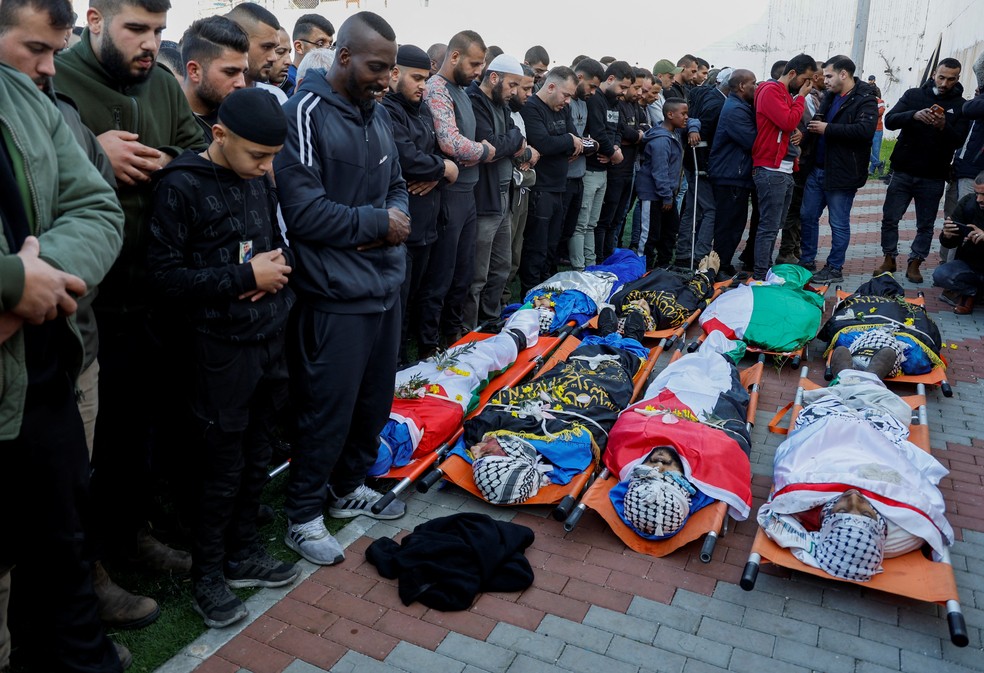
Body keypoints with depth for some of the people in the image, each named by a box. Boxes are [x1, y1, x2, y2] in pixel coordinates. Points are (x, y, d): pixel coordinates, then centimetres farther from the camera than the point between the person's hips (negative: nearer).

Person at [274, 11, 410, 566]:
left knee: (375, 399, 16)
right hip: (337, 294, -8)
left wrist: (397, 218, -4)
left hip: (386, 285, 8)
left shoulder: (379, 115, 12)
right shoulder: (306, 113, -13)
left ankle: (349, 487, 38)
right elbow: (303, 209, -19)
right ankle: (303, 516, 23)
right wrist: (374, 223, -12)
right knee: (329, 410, 2)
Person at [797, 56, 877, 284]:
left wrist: (828, 128, -23)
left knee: (839, 223, 2)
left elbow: (865, 130, -26)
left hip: (842, 173, -8)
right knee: (808, 216, 13)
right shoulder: (830, 96, 13)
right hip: (817, 169, 8)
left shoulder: (865, 100, -11)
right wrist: (811, 128, 1)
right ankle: (807, 261, 27)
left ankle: (835, 269, 12)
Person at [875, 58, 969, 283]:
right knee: (889, 219, 4)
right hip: (903, 172, 0)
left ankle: (914, 264, 18)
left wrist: (944, 126, -28)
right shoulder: (914, 95, 2)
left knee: (925, 225, 6)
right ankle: (889, 260, 19)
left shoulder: (960, 106, 2)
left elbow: (958, 140, -8)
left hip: (933, 178, 0)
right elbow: (889, 121, -11)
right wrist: (914, 115, -30)